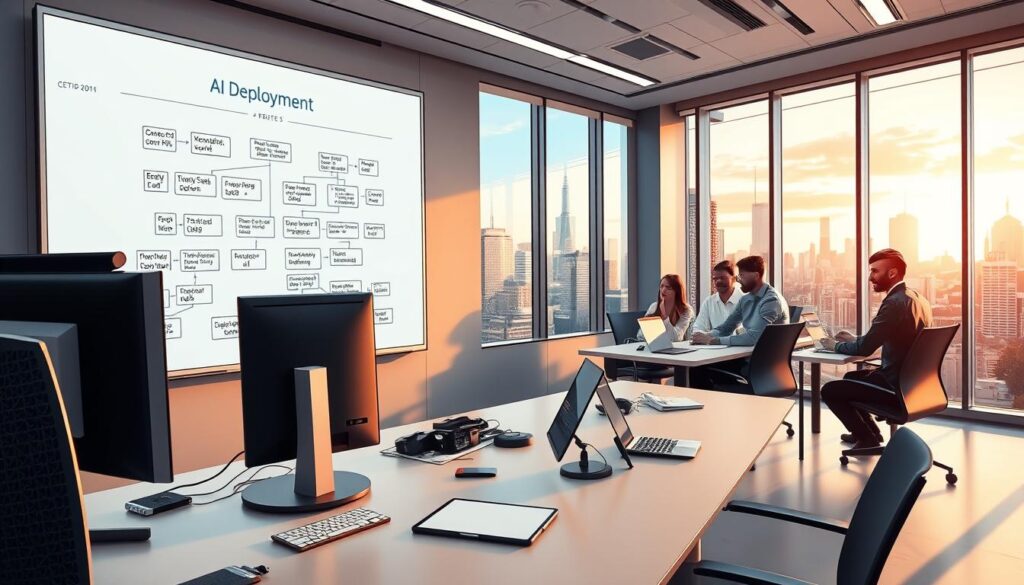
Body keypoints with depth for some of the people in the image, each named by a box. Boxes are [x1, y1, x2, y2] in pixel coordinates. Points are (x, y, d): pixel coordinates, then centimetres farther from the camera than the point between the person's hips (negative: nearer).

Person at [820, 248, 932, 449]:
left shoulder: (895, 302, -23)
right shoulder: (915, 298, 7)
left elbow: (865, 348, -22)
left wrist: (836, 345, -4)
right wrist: (854, 339, 12)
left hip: (897, 387, -10)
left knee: (829, 390, -3)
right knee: (851, 378, 27)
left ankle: (867, 438, 12)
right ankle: (871, 431, 32)